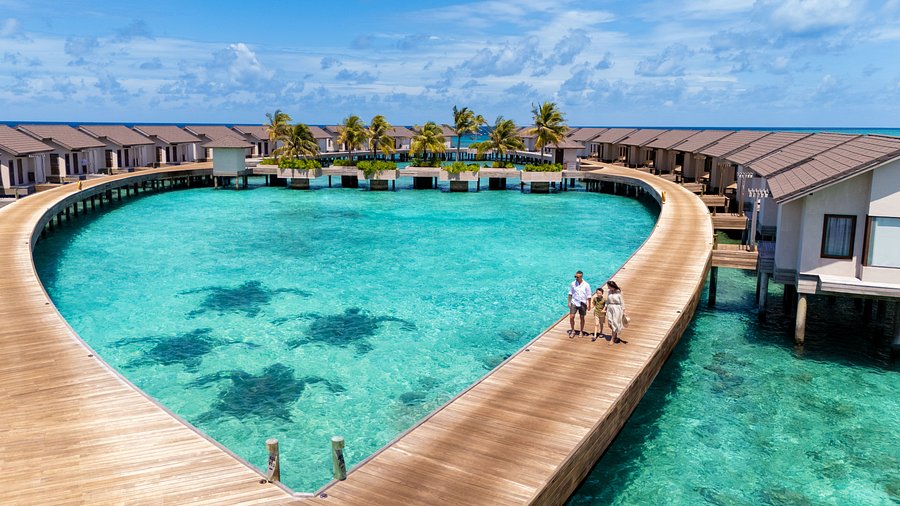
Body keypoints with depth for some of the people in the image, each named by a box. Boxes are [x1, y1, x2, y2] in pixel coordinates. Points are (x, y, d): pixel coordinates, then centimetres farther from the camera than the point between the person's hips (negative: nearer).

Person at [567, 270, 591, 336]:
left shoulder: (586, 285, -9)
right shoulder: (573, 284, -4)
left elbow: (588, 296, -3)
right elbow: (570, 294, 6)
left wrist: (589, 305, -3)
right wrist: (569, 302, 3)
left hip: (582, 303, -1)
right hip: (574, 303, 1)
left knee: (582, 318, 9)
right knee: (571, 317, -6)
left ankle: (581, 331, 25)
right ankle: (572, 330, 12)